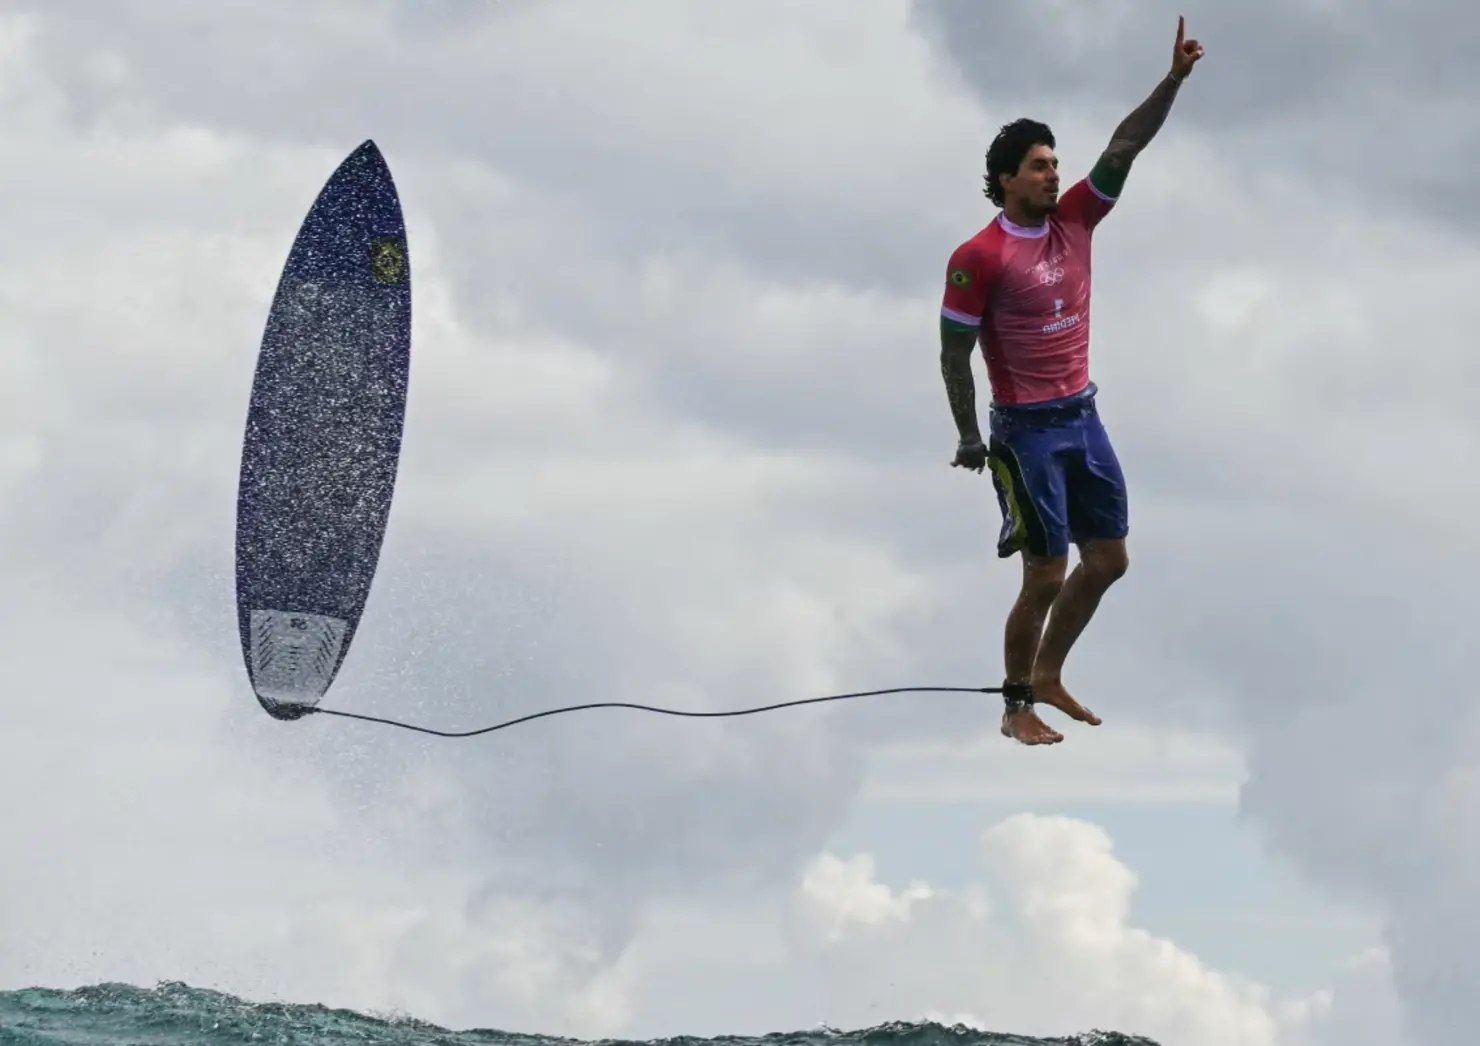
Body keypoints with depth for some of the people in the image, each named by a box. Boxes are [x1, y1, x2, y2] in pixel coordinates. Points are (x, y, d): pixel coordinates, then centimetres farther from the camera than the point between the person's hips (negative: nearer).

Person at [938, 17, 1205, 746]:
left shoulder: (1073, 221, 2)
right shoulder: (979, 257, -15)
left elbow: (1124, 148, -3)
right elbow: (954, 352, -10)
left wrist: (1175, 79, -13)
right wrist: (969, 439, -8)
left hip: (1084, 417, 7)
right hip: (1028, 430, -7)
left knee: (1108, 558, 11)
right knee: (1046, 576, -4)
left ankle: (1048, 676, 28)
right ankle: (1017, 707, 12)